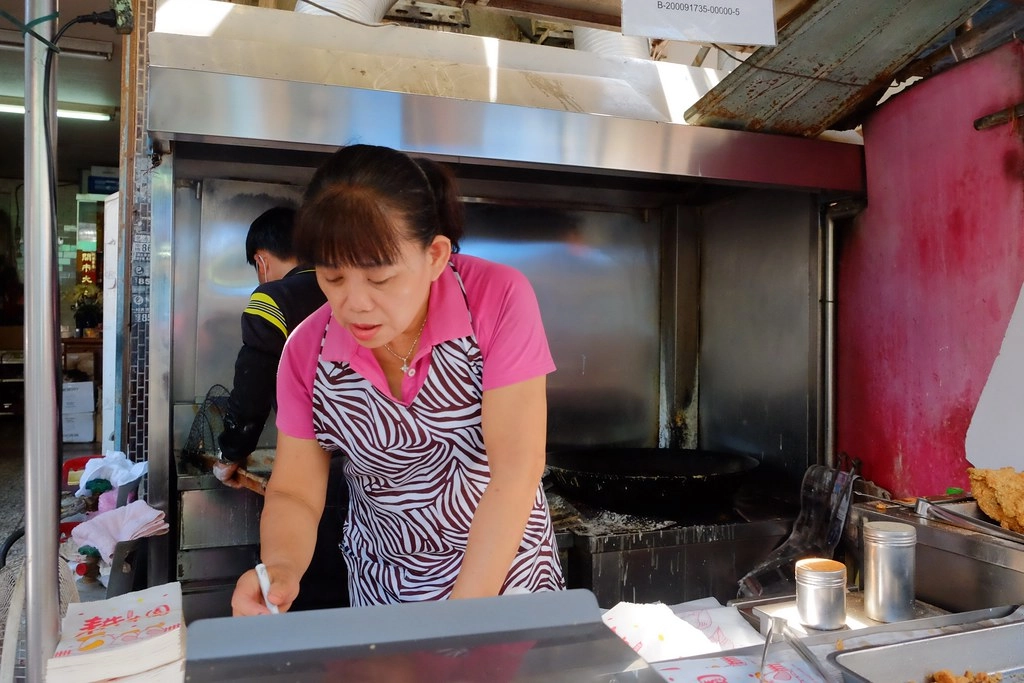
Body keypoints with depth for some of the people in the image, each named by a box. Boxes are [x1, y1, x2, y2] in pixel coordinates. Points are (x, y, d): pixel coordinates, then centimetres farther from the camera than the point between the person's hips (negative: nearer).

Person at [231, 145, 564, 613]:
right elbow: (294, 494, -7)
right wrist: (280, 570, -27)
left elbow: (515, 468, -26)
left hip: (507, 572, -1)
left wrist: (462, 612, -29)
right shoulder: (307, 352, -13)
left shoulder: (499, 299, -23)